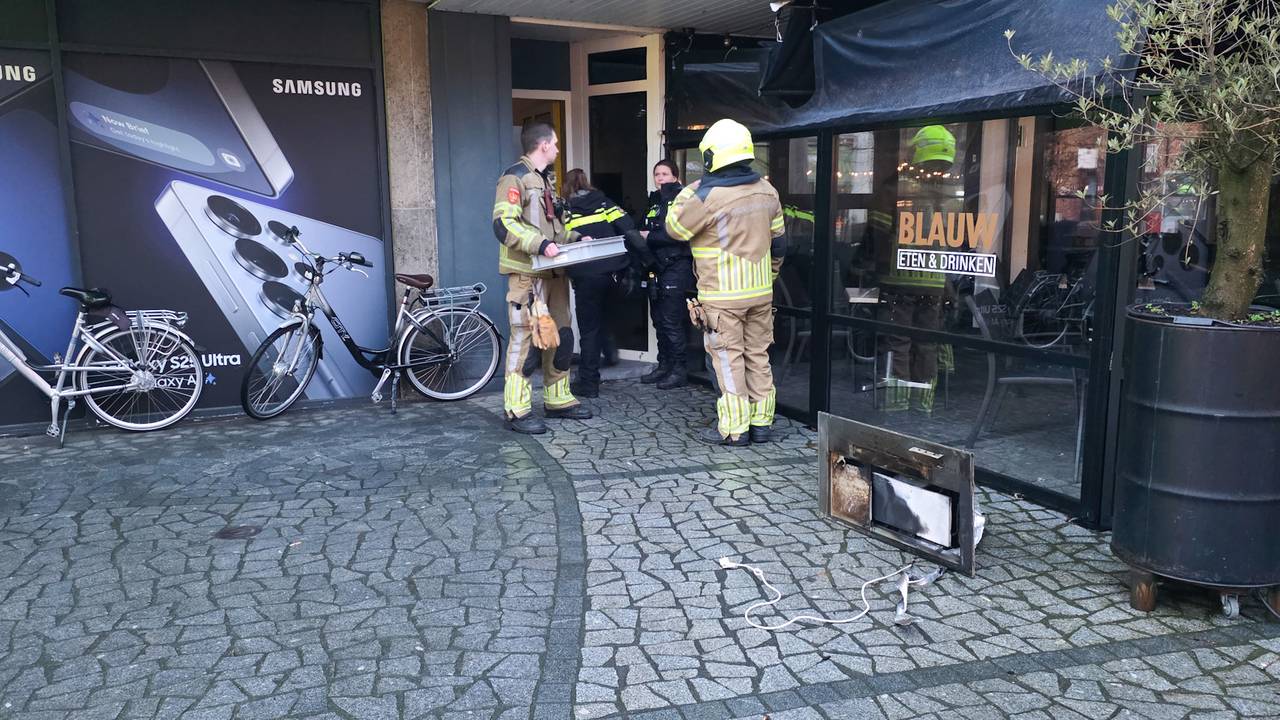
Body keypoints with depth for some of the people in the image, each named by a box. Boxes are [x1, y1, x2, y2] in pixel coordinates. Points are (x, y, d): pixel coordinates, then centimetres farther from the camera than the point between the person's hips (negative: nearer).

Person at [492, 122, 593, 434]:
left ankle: (558, 399, 24)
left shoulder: (543, 179, 22)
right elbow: (504, 224, -19)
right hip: (527, 273, -9)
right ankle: (517, 410, -4)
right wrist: (540, 245, -27)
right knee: (526, 338, -9)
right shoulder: (515, 177, -8)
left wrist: (575, 239, 17)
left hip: (552, 271, 10)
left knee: (560, 336, 13)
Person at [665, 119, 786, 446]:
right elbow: (778, 241, 13)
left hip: (722, 295, -6)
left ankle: (733, 429, 5)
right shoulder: (766, 190, 5)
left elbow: (674, 229, -2)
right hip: (761, 291, 6)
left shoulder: (706, 196, -16)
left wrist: (687, 192, 9)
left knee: (728, 359, 1)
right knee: (758, 356, 13)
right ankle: (761, 423, 20)